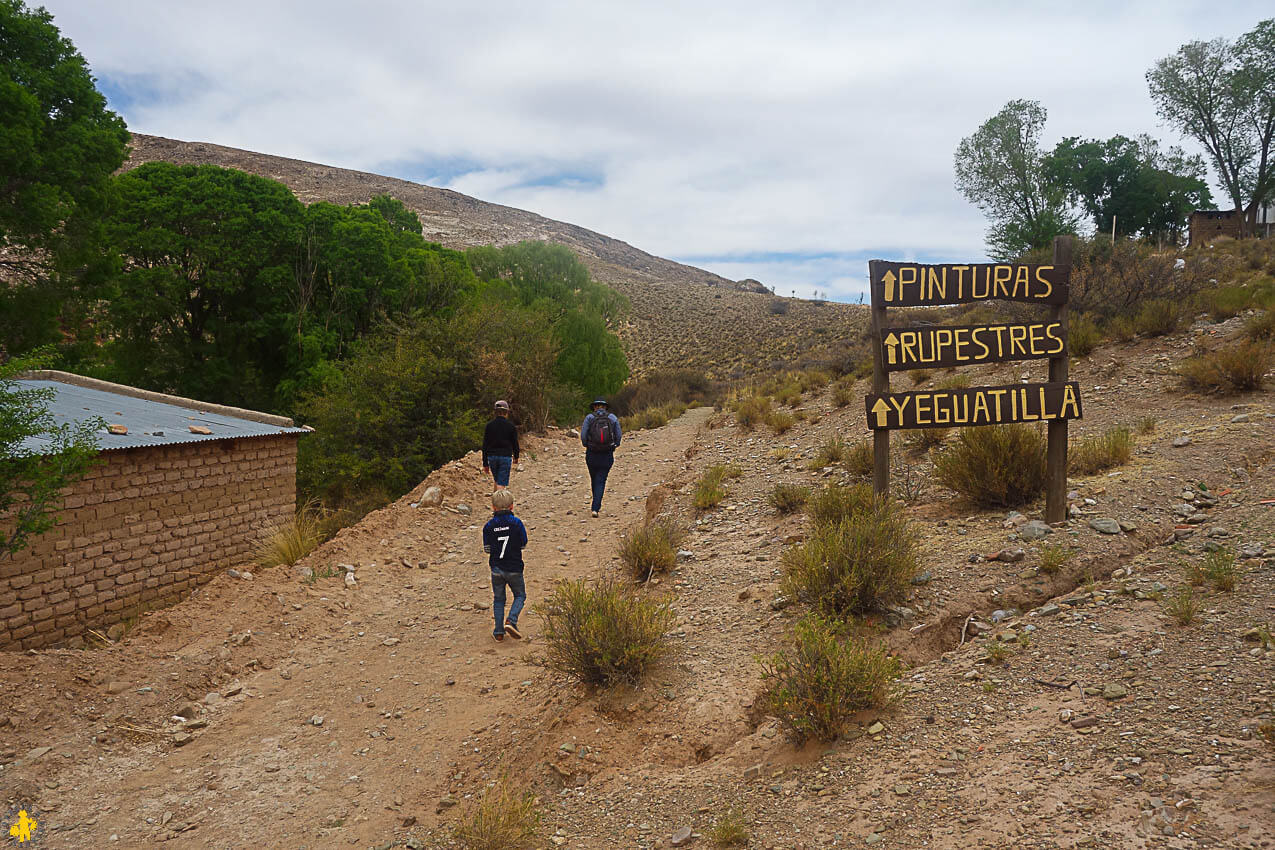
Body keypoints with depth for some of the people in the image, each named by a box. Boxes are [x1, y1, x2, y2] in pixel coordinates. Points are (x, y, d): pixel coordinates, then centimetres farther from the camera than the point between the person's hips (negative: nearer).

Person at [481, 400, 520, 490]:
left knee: (497, 481, 23)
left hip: (492, 456, 3)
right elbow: (515, 443, 2)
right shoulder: (511, 426, -5)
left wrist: (485, 464, 6)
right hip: (506, 456, -3)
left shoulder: (489, 425, 1)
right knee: (501, 484, -3)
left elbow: (485, 446, 1)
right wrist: (516, 457, 21)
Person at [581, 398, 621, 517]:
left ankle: (597, 505, 32)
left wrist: (587, 446, 11)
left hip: (591, 454, 0)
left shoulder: (589, 417, -3)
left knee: (594, 479, 19)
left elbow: (583, 436, -8)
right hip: (607, 455, 0)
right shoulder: (613, 418, 1)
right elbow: (618, 436, 1)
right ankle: (595, 508, -9)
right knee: (601, 481, 3)